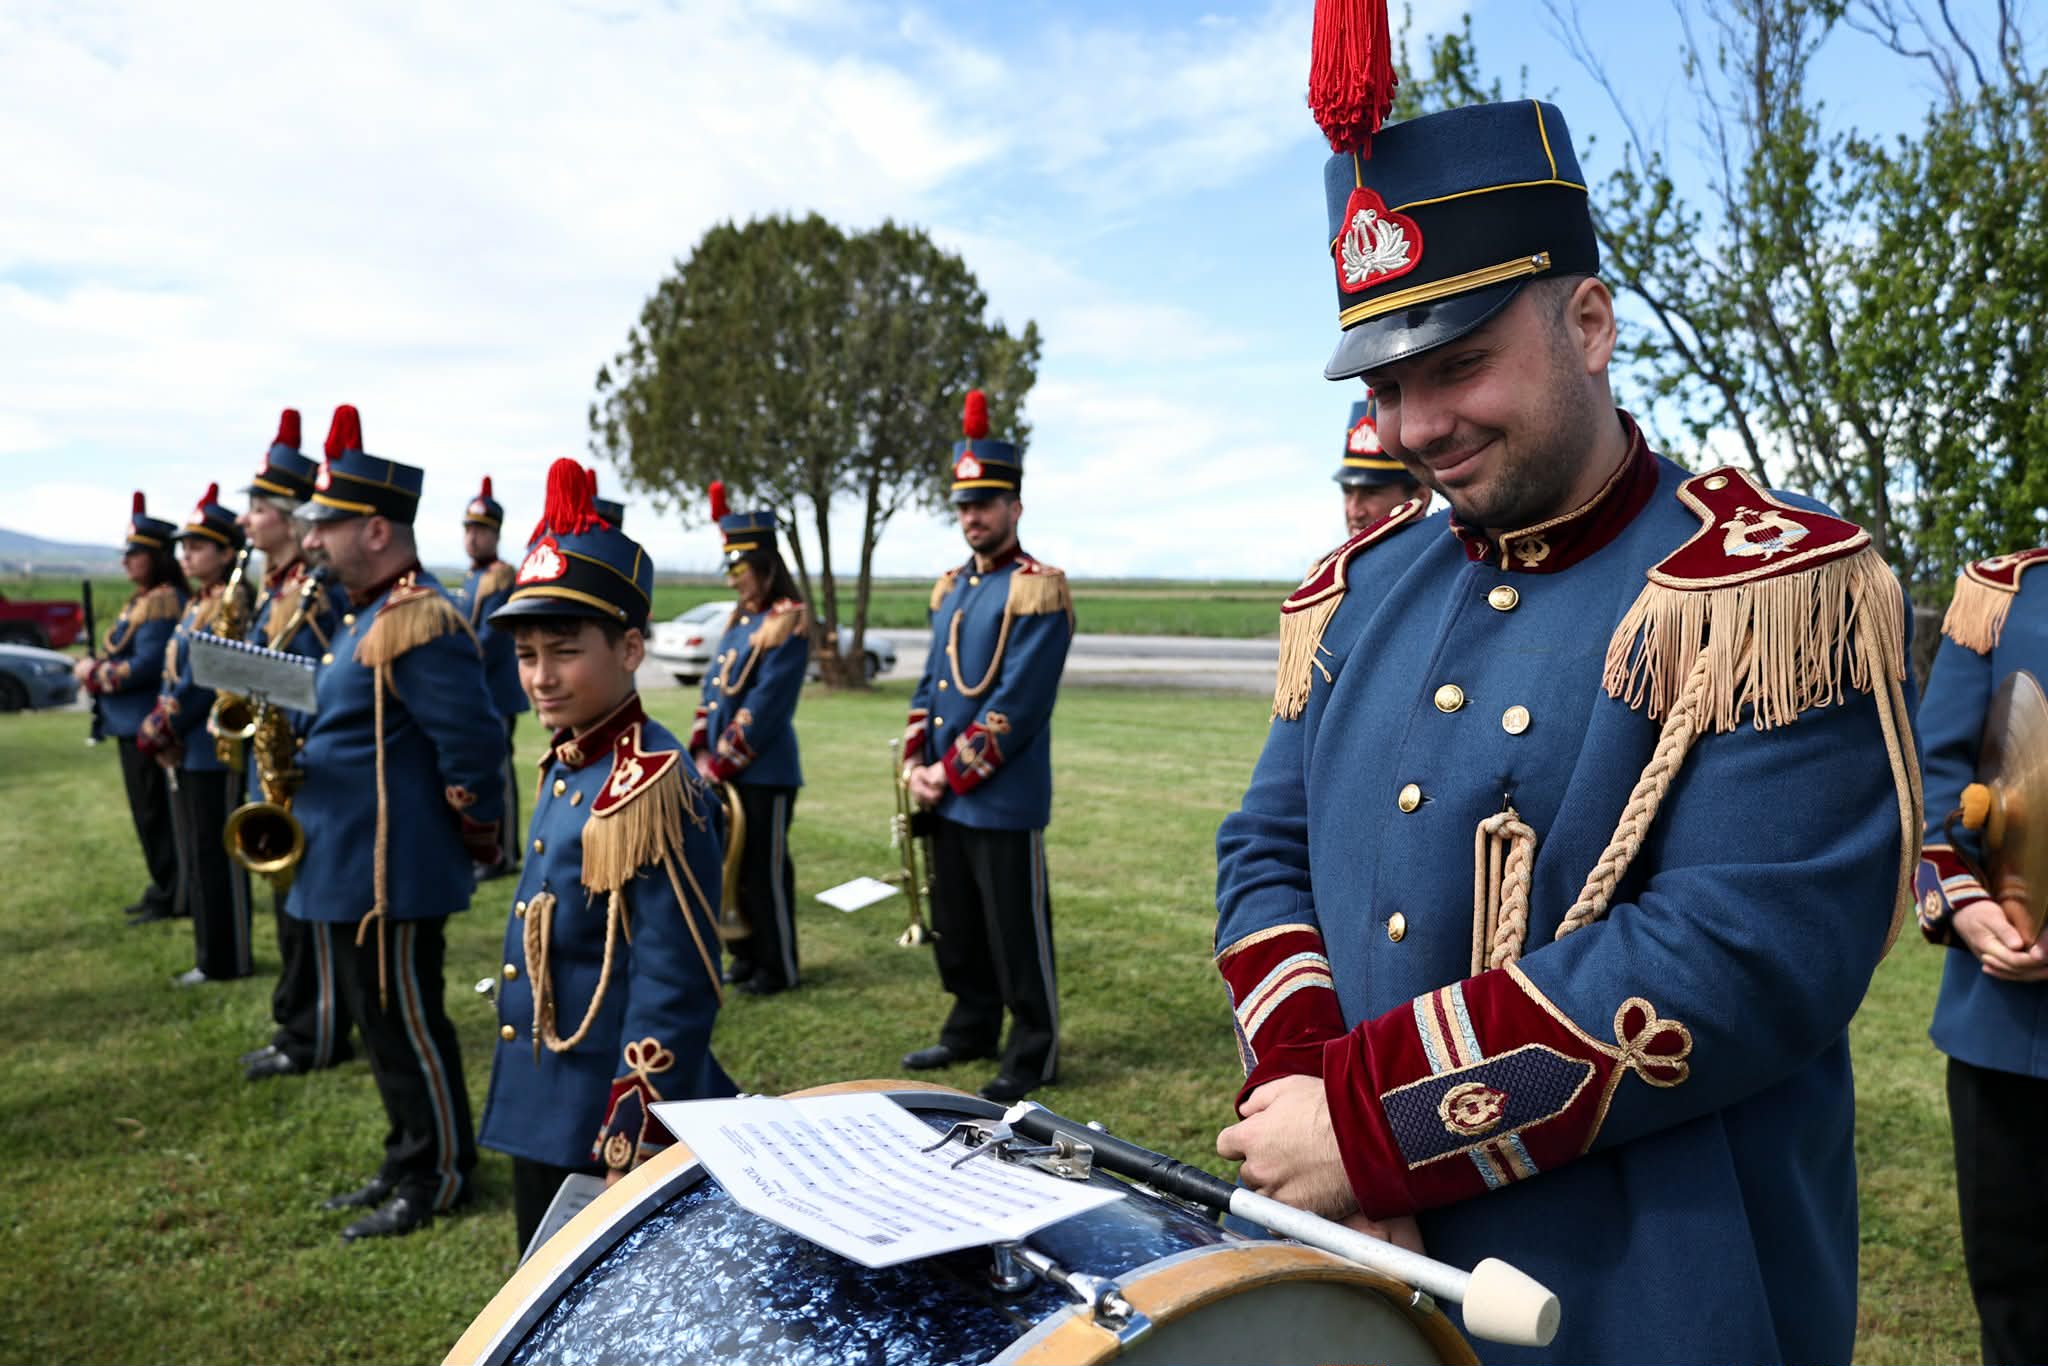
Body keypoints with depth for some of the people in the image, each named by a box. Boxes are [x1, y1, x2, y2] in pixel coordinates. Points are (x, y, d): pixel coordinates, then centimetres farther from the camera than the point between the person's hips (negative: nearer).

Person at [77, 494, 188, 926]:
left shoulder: (164, 602, -17)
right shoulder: (142, 600, 15)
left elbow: (146, 665, -22)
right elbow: (121, 653, 20)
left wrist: (96, 674, -11)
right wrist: (92, 665, 1)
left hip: (148, 725, -10)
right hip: (131, 724, 10)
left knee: (156, 811, -3)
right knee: (147, 810, 17)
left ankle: (171, 898, 6)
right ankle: (162, 887, 27)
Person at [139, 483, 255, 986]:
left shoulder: (233, 604, -14)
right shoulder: (197, 606, 16)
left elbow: (208, 680, -19)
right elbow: (173, 675, 16)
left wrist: (164, 728, -12)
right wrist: (157, 727, 1)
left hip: (214, 751, -10)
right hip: (186, 752, 10)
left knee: (216, 858, -2)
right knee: (197, 859, 15)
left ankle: (227, 960, 7)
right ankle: (214, 953, 24)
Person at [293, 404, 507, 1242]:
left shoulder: (417, 623, -21)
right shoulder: (370, 616, 13)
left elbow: (473, 747, -23)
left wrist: (476, 842, -13)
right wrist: (300, 755, 5)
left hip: (391, 878, -10)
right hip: (351, 869, 10)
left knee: (407, 1030, 3)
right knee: (385, 1027, 18)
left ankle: (437, 1181, 18)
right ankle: (408, 1166, 32)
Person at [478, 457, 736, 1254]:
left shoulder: (651, 789, -22)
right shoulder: (567, 768, 6)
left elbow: (675, 997, -23)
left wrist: (632, 1157, -21)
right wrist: (532, 1117, 21)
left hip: (613, 1129, -8)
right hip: (544, 1119, 9)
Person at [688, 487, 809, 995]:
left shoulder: (786, 624, -15)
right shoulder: (740, 619, 12)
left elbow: (763, 709, -19)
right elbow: (713, 690, 13)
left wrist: (719, 766, -16)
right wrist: (700, 755, 4)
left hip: (765, 773, -8)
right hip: (726, 772, 8)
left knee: (765, 872, 2)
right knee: (733, 866, 15)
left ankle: (778, 968, 15)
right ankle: (746, 956, 29)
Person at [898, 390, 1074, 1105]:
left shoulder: (1037, 590, -12)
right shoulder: (952, 587, 13)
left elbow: (1017, 705, -18)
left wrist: (952, 774, -16)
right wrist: (916, 765, 1)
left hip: (1004, 801, -8)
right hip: (945, 802, 8)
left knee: (1017, 932, 3)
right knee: (955, 926, 17)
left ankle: (1034, 1056, 16)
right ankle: (972, 1029, 34)